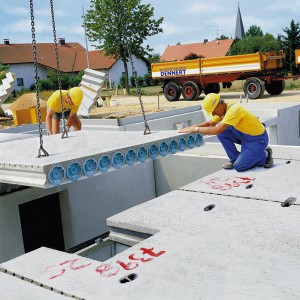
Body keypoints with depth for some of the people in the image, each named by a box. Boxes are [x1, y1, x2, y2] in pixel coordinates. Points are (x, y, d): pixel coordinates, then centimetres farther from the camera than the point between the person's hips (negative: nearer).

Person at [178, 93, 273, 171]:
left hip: (258, 139, -9)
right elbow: (210, 123, 8)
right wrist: (192, 127, -7)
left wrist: (196, 129, -30)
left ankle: (264, 155, 6)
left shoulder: (234, 110, -30)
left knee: (239, 166, -17)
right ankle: (234, 158, 6)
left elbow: (217, 130, -37)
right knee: (222, 132, -8)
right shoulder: (223, 109, -2)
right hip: (245, 135, 9)